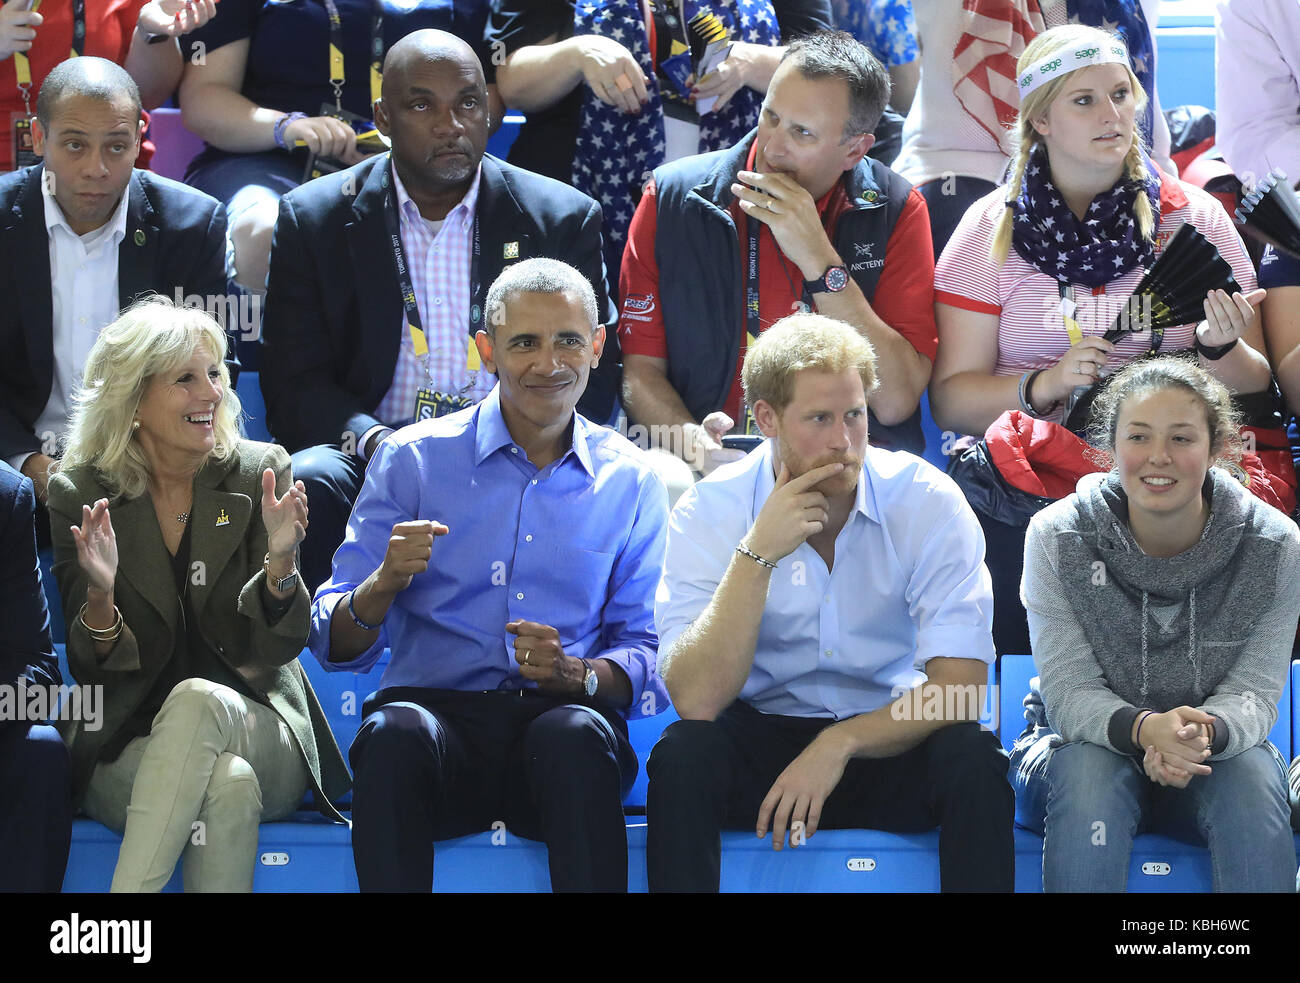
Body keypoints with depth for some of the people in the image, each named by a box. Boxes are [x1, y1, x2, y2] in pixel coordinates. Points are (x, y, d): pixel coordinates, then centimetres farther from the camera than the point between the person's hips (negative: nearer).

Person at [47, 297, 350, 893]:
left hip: (260, 737, 1)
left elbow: (277, 648, -2)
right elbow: (92, 670, -1)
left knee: (199, 699, -35)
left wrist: (280, 560, -22)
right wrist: (100, 595, -22)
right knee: (228, 785, -35)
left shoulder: (260, 474, 1)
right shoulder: (78, 494, 1)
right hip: (129, 749, -1)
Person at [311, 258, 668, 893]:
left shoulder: (629, 481, 13)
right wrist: (385, 583, -17)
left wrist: (577, 674, -11)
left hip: (560, 720, 1)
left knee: (577, 733, -35)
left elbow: (648, 657, 11)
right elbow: (335, 645, 5)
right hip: (437, 707, 0)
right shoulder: (413, 459, 9)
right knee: (396, 732, -35)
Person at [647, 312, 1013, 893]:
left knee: (971, 756, -30)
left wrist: (839, 745, -25)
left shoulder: (926, 501, -10)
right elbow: (696, 701, -21)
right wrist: (758, 554, -27)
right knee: (682, 753, -30)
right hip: (760, 732, 0)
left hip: (888, 739, 0)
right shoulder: (709, 511, -10)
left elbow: (960, 687, -15)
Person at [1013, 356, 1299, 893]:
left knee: (1254, 774, -32)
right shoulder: (1058, 537, -11)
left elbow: (1255, 693, -11)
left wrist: (1206, 733, -37)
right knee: (1088, 770, -35)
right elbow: (1068, 692, -15)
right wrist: (1143, 728, -38)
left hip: (1219, 754, 1)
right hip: (1091, 744, -1)